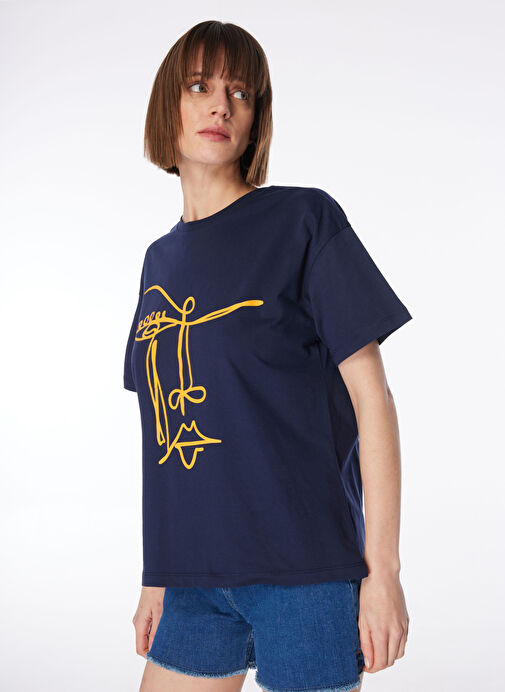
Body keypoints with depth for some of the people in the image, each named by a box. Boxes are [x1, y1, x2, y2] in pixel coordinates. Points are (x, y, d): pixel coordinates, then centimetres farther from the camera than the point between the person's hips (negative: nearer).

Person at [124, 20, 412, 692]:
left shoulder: (304, 220, -4)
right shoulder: (161, 259, 12)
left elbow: (372, 397, -6)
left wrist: (383, 569, -10)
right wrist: (156, 576, 15)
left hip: (303, 565, -5)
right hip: (194, 576, 5)